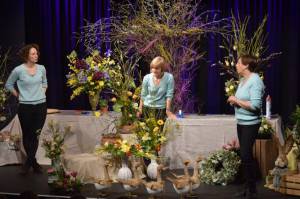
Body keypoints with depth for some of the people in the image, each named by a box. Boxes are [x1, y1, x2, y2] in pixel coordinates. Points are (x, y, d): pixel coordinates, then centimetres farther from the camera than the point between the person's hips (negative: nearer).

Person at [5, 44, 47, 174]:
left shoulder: (41, 68, 1)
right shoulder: (18, 70, -9)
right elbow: (9, 85, 6)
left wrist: (41, 94, 9)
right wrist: (19, 96, 2)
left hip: (41, 105, 2)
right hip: (25, 107, -2)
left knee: (35, 135, 1)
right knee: (27, 135, 7)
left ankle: (28, 163, 12)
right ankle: (33, 162, 21)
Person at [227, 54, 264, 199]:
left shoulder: (255, 81, -16)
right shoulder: (243, 80, 10)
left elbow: (255, 105, -24)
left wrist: (237, 101, -16)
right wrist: (235, 101, 1)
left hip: (250, 124, -9)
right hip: (241, 122, 9)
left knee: (246, 155, -7)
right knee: (244, 155, 12)